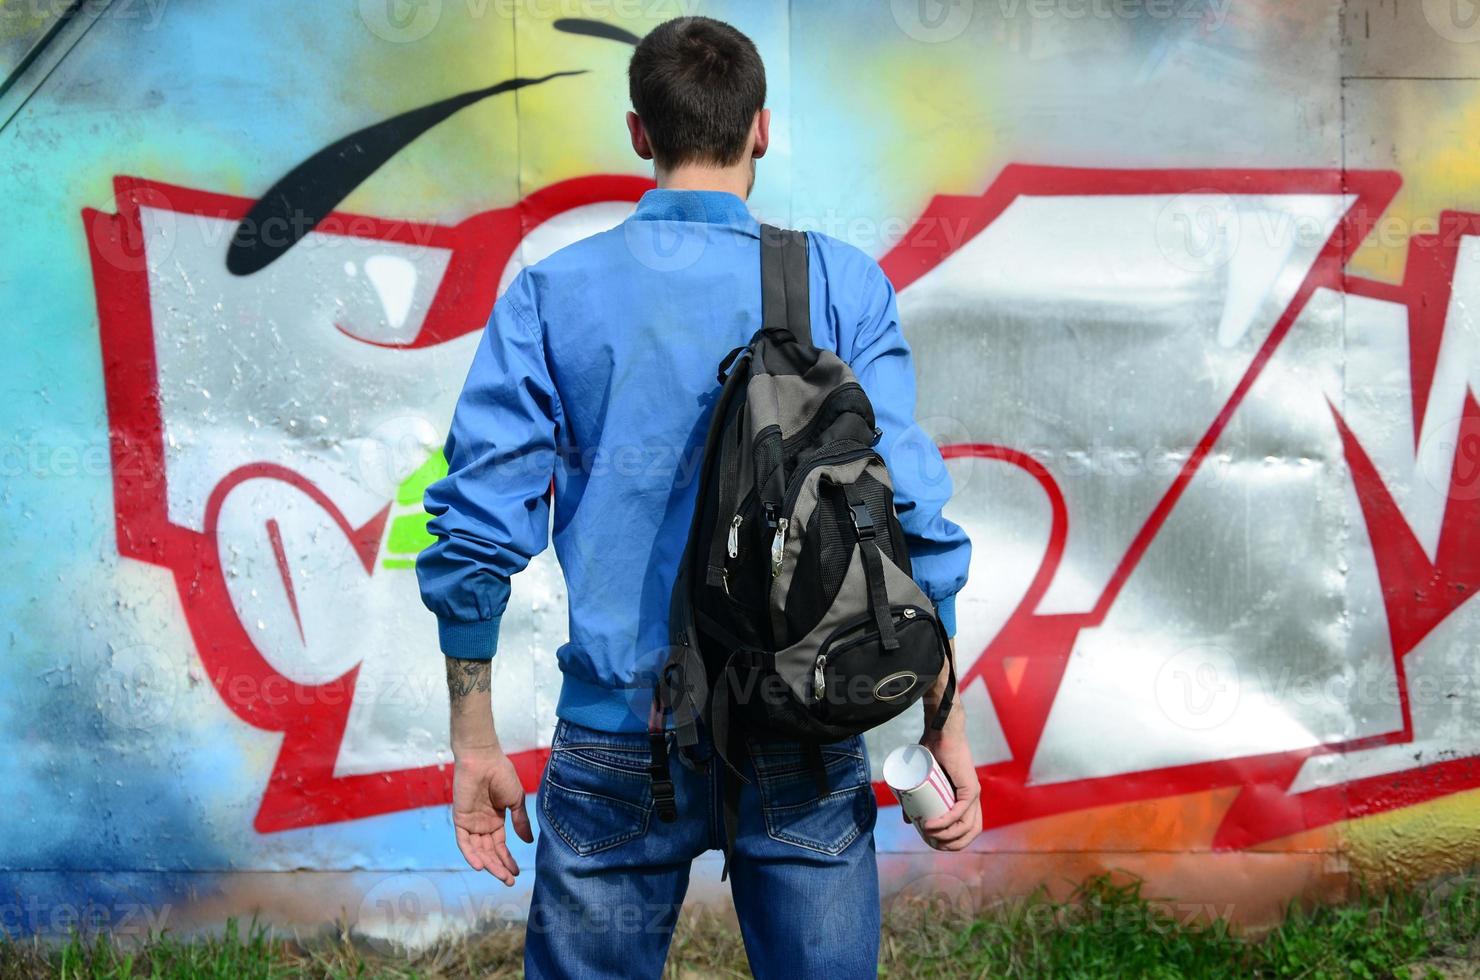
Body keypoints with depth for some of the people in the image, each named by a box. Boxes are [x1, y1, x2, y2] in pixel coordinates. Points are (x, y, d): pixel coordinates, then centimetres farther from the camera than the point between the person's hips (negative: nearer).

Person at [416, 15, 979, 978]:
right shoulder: (841, 286, -2)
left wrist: (475, 744, 5)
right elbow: (911, 513, -6)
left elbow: (478, 533, -4)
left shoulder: (550, 295, -1)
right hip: (806, 750, 0)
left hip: (620, 736, 0)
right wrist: (945, 726, 1)